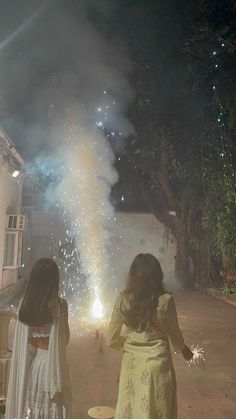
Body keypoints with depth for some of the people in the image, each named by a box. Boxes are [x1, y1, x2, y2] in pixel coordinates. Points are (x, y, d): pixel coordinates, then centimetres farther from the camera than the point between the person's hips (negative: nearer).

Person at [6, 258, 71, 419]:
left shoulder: (24, 303, -6)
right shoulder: (59, 304, -18)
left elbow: (22, 339, 1)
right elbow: (63, 339, -10)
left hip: (30, 364, 4)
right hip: (52, 363, -4)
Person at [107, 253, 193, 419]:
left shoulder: (123, 300, -10)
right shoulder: (165, 300, -15)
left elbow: (111, 339, -2)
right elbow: (175, 335, -1)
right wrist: (183, 349, 21)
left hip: (132, 363, 2)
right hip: (157, 363, -2)